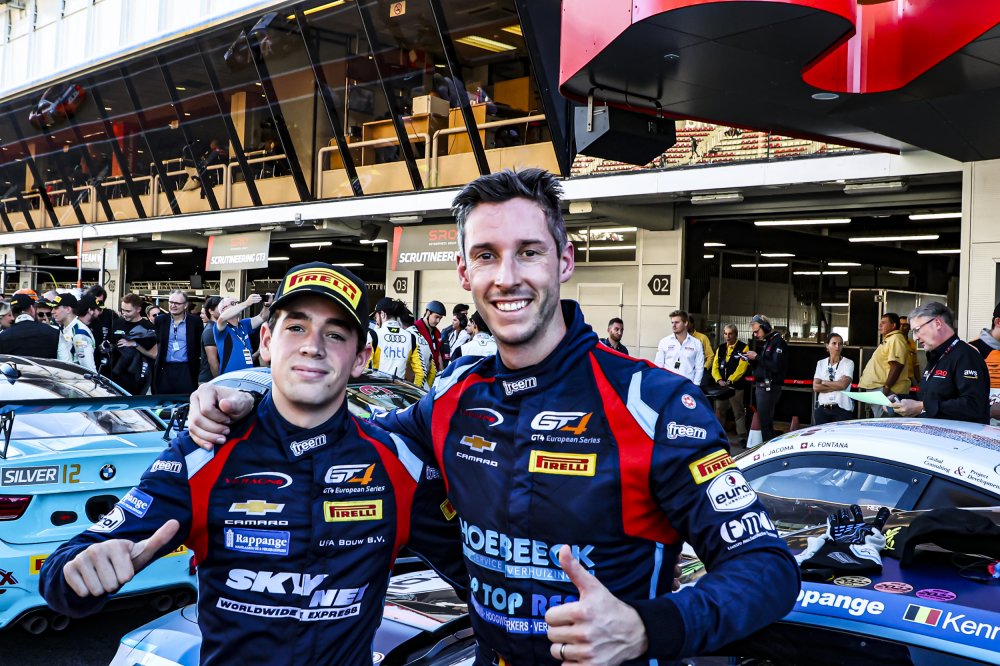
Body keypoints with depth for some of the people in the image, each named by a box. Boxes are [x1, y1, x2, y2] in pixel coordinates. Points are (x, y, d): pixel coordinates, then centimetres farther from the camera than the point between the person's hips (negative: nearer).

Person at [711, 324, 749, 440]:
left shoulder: (743, 348, -4)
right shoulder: (721, 348, 12)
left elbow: (741, 367, -14)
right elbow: (715, 366, 8)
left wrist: (730, 380, -20)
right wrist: (719, 380, -9)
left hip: (736, 386, -5)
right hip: (721, 386, 5)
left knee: (739, 413, 0)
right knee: (719, 412, 11)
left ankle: (742, 437, 5)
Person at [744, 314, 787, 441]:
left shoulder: (778, 342, -11)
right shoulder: (766, 342, 17)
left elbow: (776, 366, -23)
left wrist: (757, 357, -18)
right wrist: (752, 360, 2)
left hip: (769, 387, -9)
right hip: (760, 386, 9)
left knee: (765, 422, -9)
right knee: (764, 421, 12)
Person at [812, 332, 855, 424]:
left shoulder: (848, 363, 2)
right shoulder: (821, 363, 10)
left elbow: (843, 384, -12)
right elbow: (815, 387, -1)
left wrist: (824, 382, -1)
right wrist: (836, 387, -7)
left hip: (842, 409, -3)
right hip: (822, 408, 3)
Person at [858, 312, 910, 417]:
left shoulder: (896, 339, -11)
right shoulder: (888, 340, 23)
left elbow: (896, 366, -21)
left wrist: (886, 388, -24)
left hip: (886, 391, -11)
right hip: (876, 390, 11)